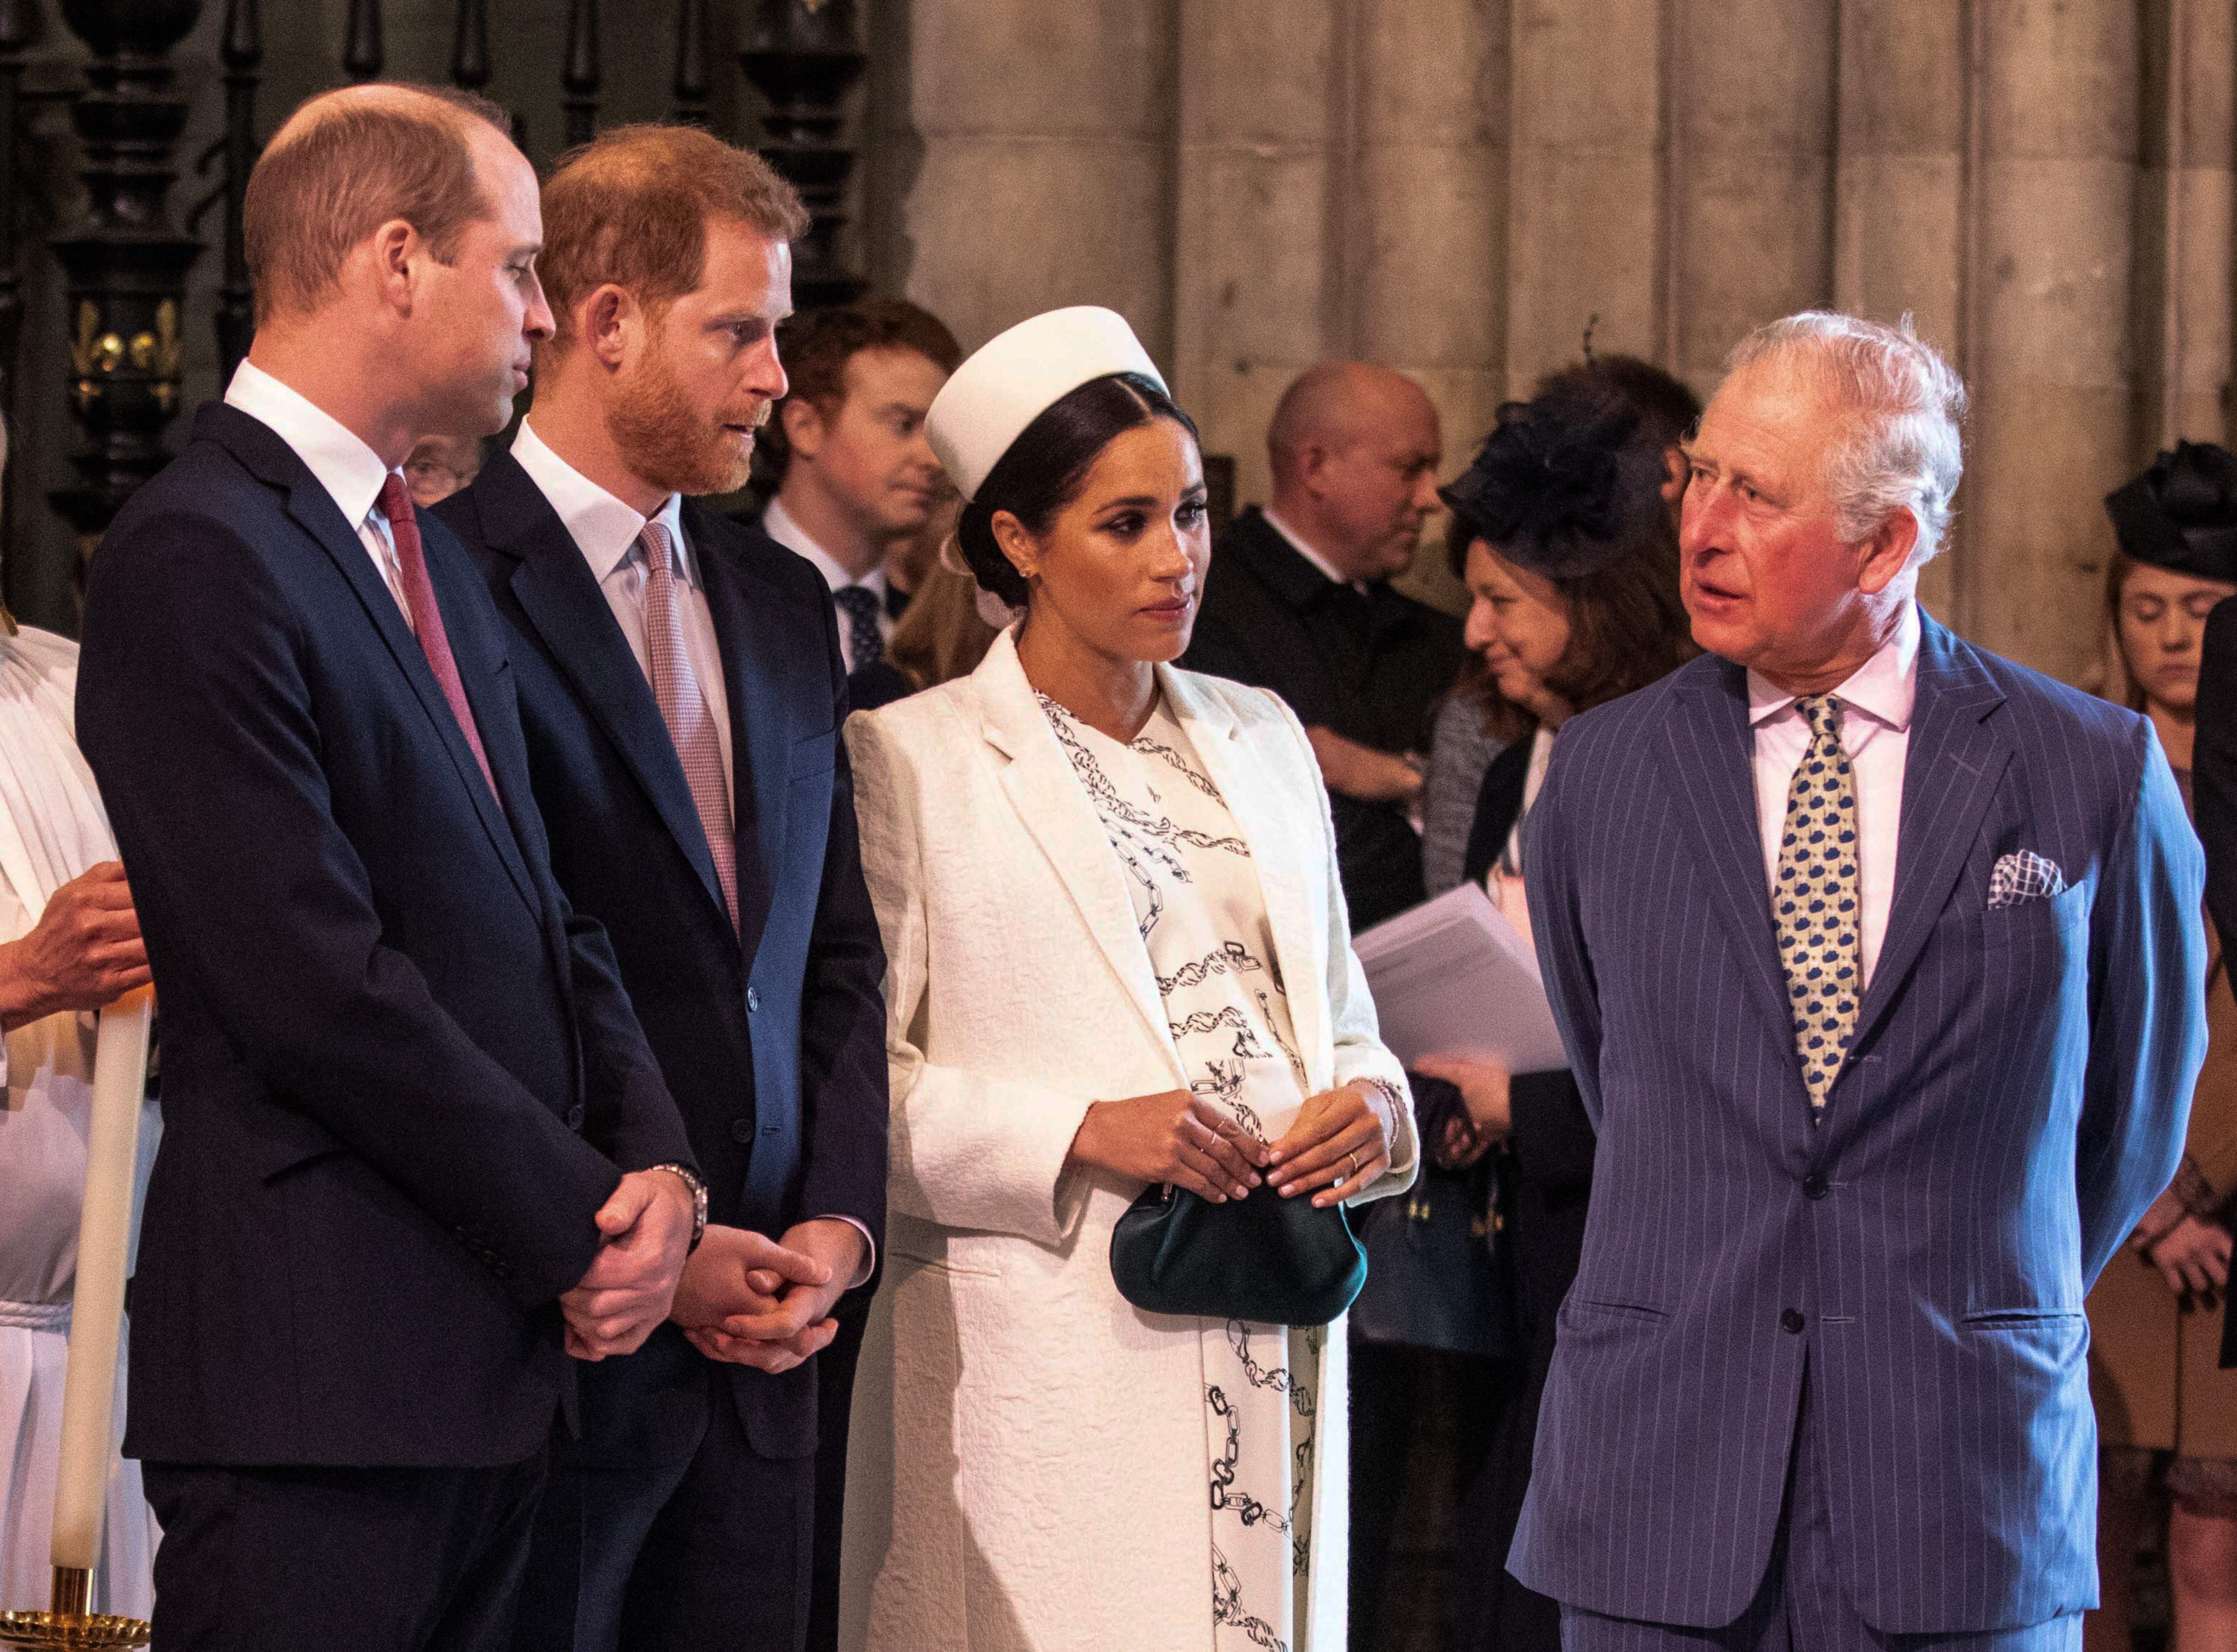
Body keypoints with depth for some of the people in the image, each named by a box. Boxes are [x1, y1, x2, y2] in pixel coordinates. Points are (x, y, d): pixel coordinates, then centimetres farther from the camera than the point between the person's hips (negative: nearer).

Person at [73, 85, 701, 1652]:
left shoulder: (434, 556, 19)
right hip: (320, 1368, -9)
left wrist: (655, 1159, 1)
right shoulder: (198, 558, -12)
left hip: (503, 1341, 9)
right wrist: (581, 1222, -11)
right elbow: (316, 983, -18)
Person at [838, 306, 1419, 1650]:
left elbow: (1340, 1021, 20)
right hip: (1047, 1372, -5)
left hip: (1277, 1354, 5)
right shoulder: (910, 763, -1)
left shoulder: (1261, 740, 17)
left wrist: (1373, 1105, -2)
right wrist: (1078, 1135, -17)